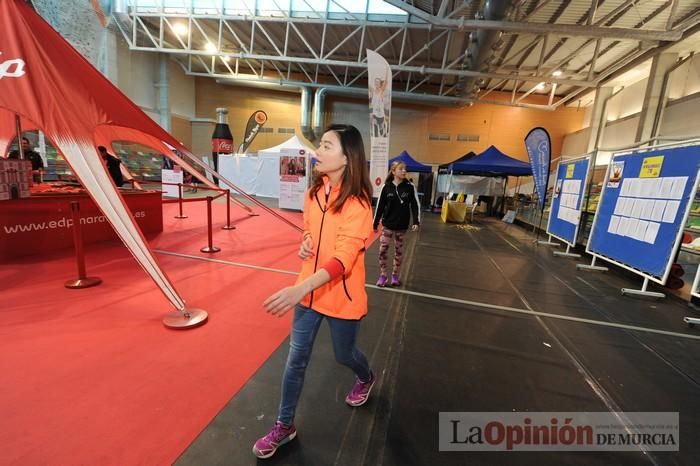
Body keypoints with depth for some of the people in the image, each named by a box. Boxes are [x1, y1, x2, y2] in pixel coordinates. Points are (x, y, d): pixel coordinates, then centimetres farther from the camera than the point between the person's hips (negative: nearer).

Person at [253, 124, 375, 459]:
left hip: (341, 295, -5)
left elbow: (343, 257, -29)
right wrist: (305, 243, -5)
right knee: (296, 359, 14)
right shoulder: (314, 192, 0)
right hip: (309, 290, 5)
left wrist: (301, 288, -40)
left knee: (343, 354, 20)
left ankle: (366, 378, 56)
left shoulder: (357, 203, -21)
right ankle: (284, 426, 37)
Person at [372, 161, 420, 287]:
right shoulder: (386, 187, -5)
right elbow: (380, 205, 0)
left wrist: (416, 222, -12)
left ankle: (395, 276, 27)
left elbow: (415, 205, -2)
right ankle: (383, 276, 15)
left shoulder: (410, 187, -5)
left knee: (399, 251, 11)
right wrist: (375, 223, 2)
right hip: (387, 224, 0)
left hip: (402, 226, 1)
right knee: (383, 249, -2)